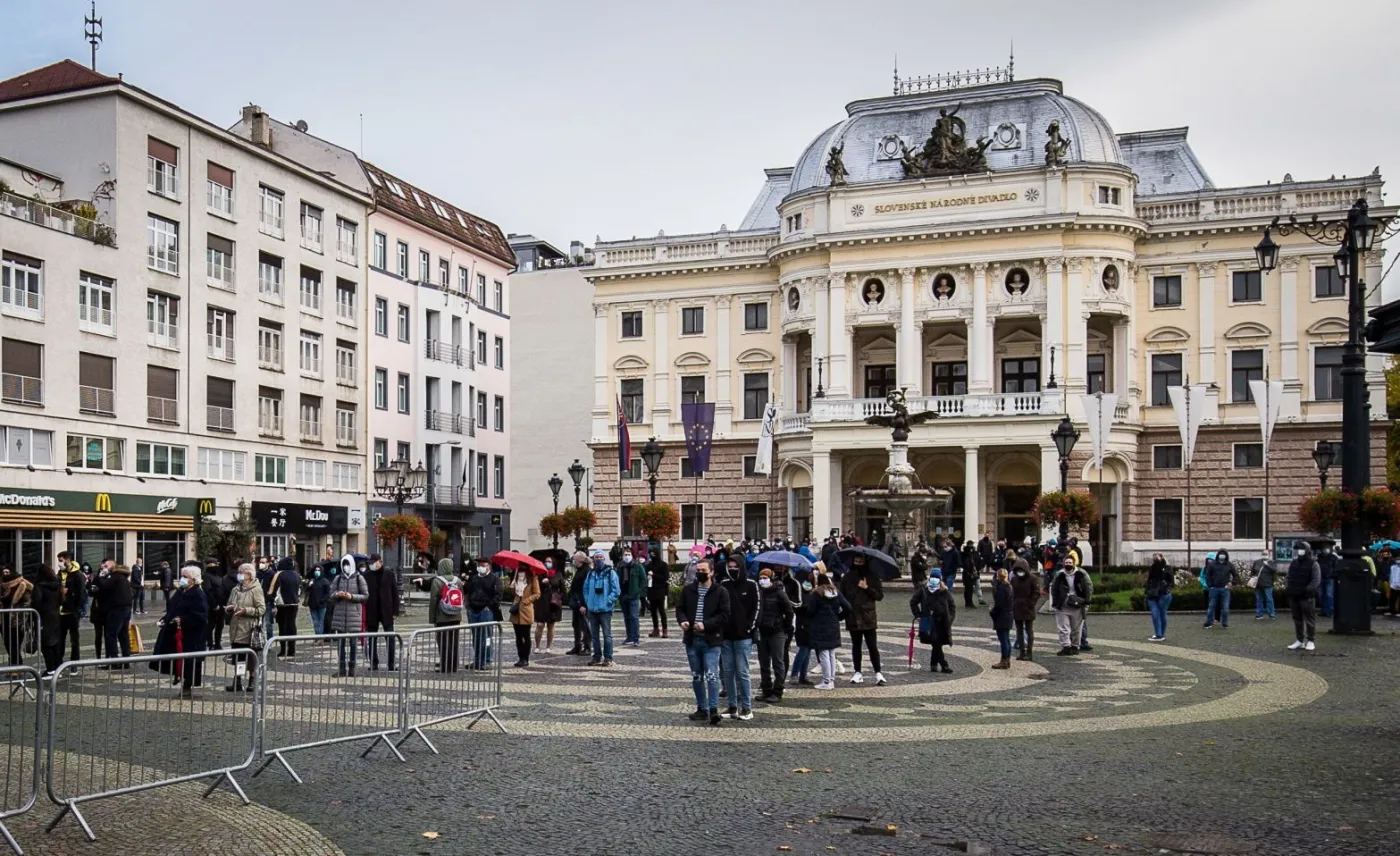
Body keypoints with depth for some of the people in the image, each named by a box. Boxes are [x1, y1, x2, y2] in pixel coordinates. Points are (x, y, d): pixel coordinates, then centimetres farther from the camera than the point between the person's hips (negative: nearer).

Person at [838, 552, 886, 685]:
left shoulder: (872, 576, 1)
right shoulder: (847, 578, 5)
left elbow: (880, 596, 0)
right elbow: (842, 596, 6)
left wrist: (867, 588, -12)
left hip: (868, 616, -2)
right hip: (853, 617, 2)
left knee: (872, 646, -6)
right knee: (856, 645, 10)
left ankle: (878, 673, -3)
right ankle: (857, 672, 17)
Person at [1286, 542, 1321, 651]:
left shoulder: (1313, 564, -5)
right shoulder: (1293, 563, 14)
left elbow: (1316, 581, -12)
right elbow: (1288, 577, 20)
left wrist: (1308, 589, -20)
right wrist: (1288, 584, 2)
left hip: (1307, 597, -6)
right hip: (1294, 596, 6)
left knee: (1309, 619, -1)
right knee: (1297, 619, 11)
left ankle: (1311, 641, 5)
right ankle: (1299, 640, 19)